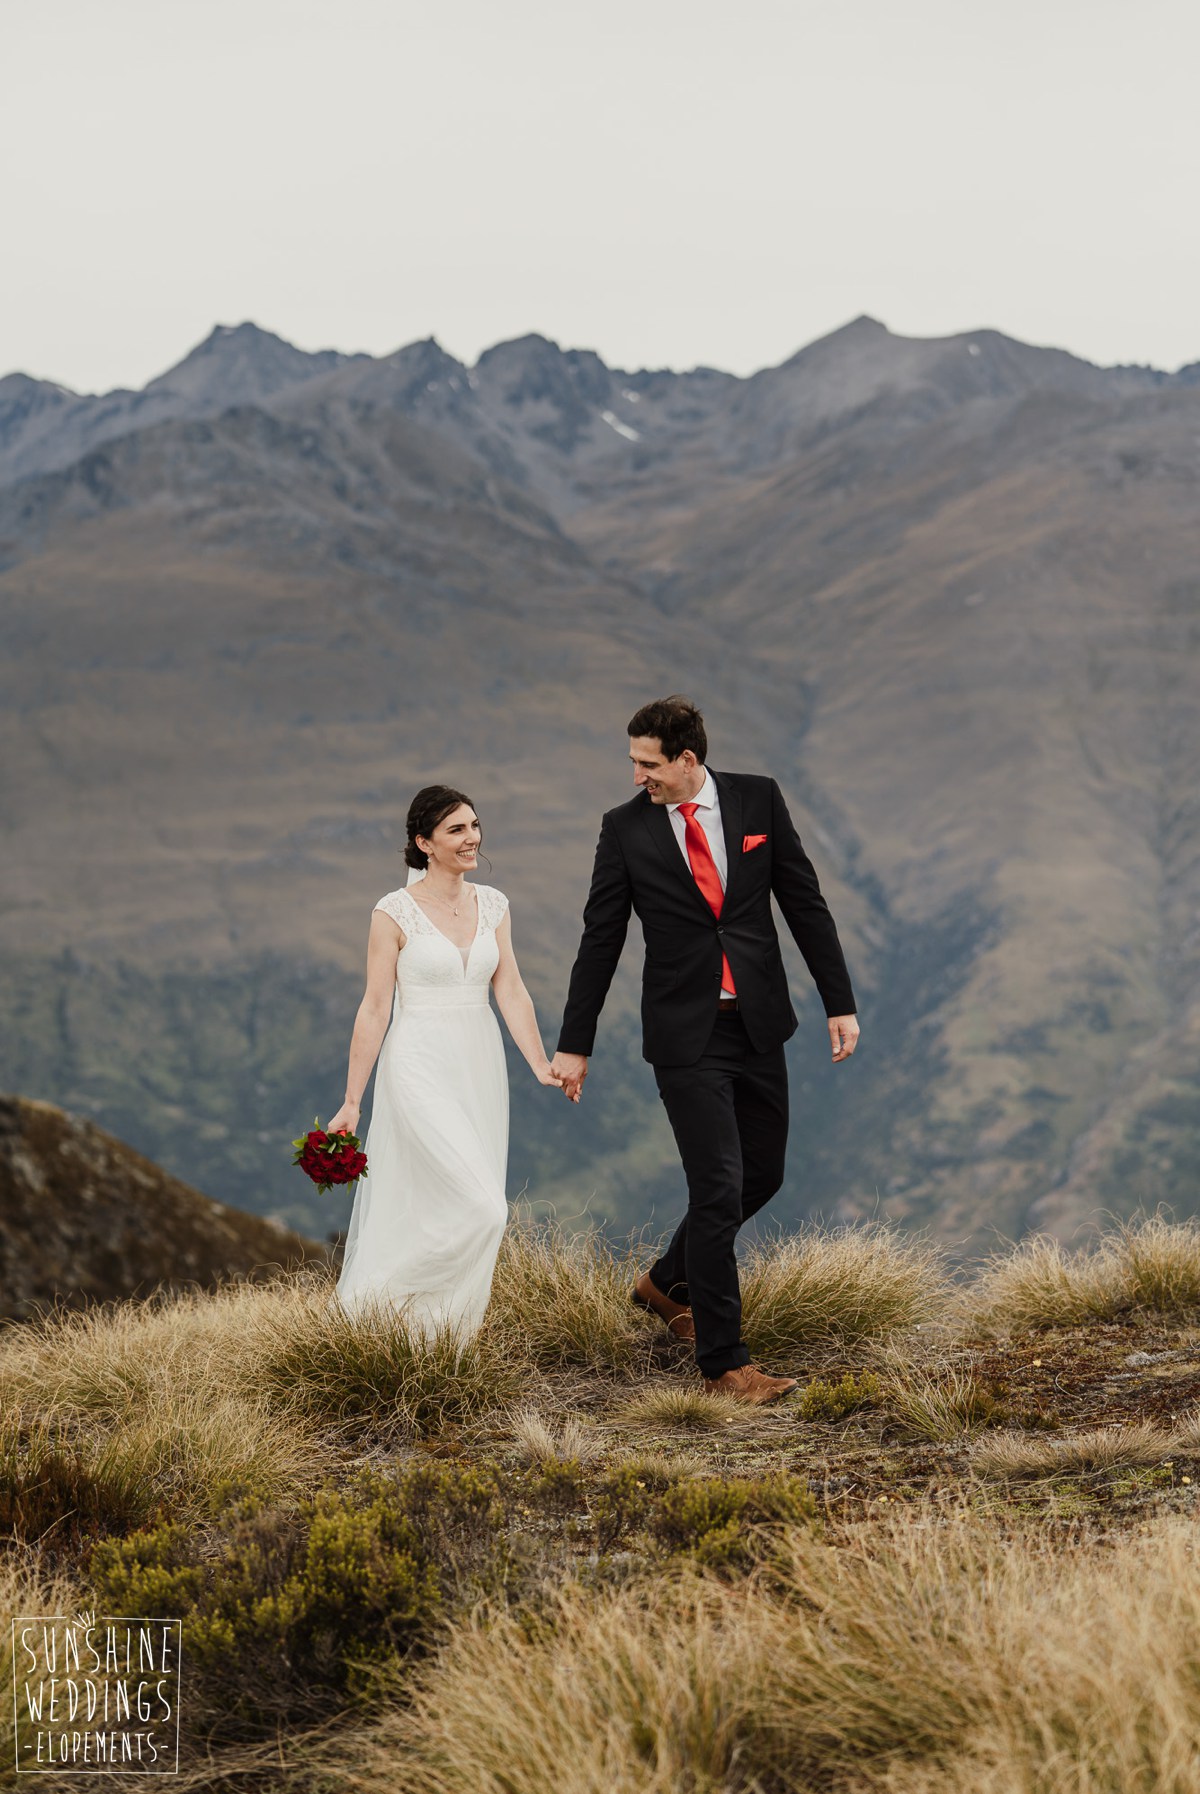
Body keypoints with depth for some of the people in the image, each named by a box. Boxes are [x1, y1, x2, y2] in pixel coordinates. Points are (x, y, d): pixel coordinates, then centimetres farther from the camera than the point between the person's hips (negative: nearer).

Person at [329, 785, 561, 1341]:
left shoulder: (492, 905, 7)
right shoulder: (395, 913, -8)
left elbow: (511, 992, 3)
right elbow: (375, 1009, -7)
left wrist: (541, 1064, -10)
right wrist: (351, 1102, -8)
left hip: (479, 1069, 5)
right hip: (421, 1070, -5)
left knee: (444, 1215, 10)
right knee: (479, 1207, -14)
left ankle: (444, 1331, 21)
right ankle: (382, 1298, 3)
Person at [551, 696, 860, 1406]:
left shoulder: (758, 799, -1)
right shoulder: (626, 829, -5)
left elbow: (805, 902, 4)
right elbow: (601, 940, 1)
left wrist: (840, 1002, 1)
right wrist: (575, 1044, 4)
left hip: (759, 1026, 4)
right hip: (687, 1037, -3)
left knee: (762, 1175, 13)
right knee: (719, 1189, -8)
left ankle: (668, 1281, 37)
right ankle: (724, 1361, 0)